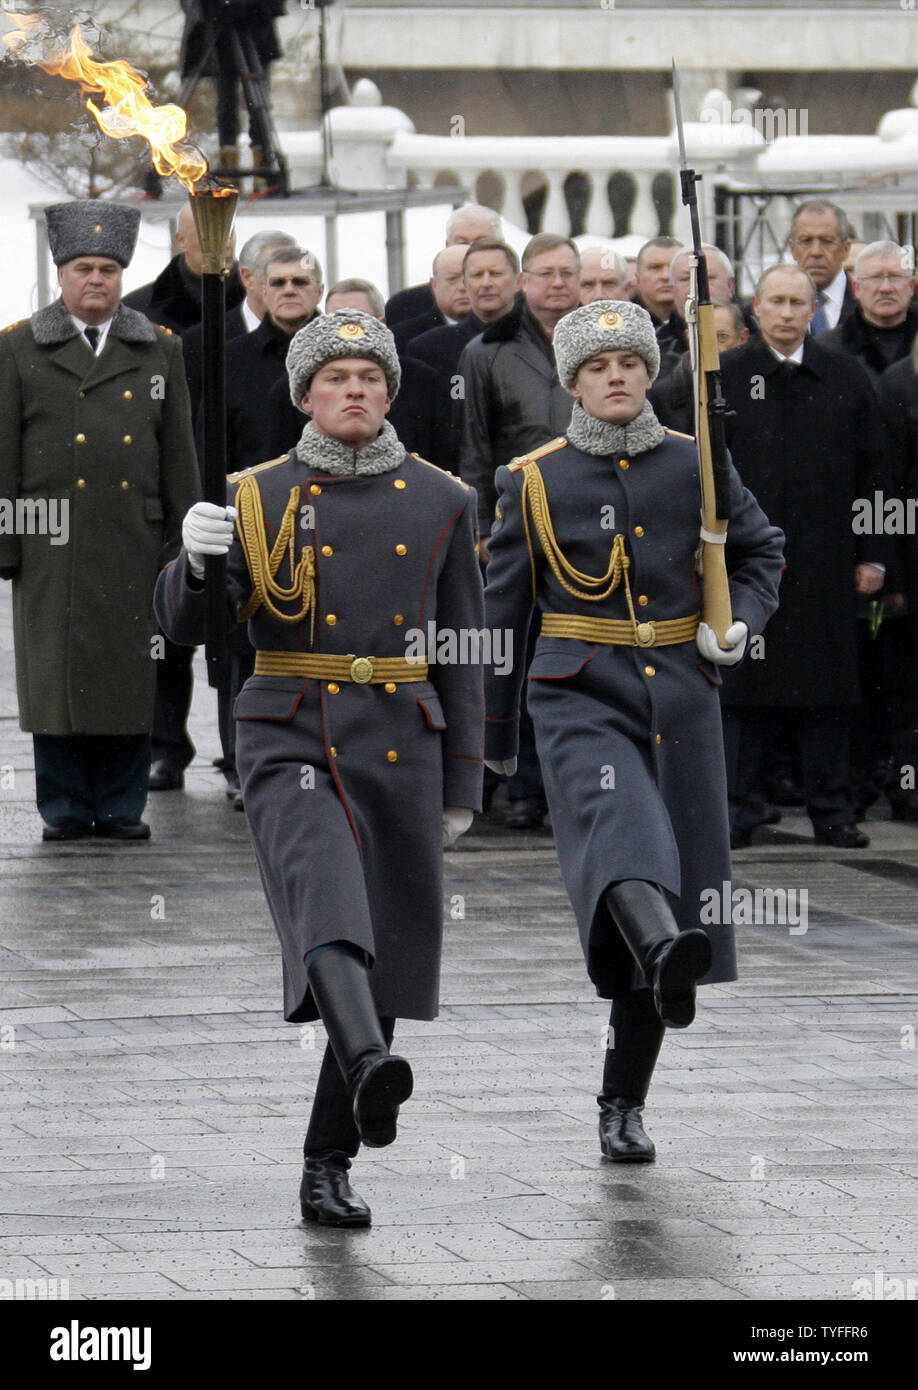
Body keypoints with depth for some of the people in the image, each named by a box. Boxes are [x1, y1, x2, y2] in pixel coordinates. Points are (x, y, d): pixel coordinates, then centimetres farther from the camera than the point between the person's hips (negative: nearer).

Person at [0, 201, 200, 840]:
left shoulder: (160, 350, 11)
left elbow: (179, 454, 11)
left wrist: (181, 543, 6)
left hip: (136, 547, 2)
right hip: (52, 544, -1)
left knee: (132, 678, 2)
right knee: (57, 673, -1)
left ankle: (122, 805, 11)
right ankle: (66, 808, 8)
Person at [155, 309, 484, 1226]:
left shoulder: (440, 503, 8)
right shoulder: (255, 498, 4)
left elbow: (462, 652, 10)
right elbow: (184, 627, -1)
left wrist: (462, 786, 7)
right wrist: (193, 556, -23)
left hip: (401, 749, 3)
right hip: (291, 746, -3)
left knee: (385, 953, 4)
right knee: (326, 898, -30)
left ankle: (327, 1170, 16)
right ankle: (369, 1069, -54)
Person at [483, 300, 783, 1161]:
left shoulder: (696, 465, 6)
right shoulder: (535, 480, 3)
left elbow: (760, 550, 21)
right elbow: (501, 608, 10)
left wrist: (741, 621, 0)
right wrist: (494, 735, 14)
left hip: (679, 695, 2)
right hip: (581, 695, -2)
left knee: (678, 868, 2)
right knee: (617, 821, -32)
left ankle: (624, 1104, 13)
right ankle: (663, 950, -63)